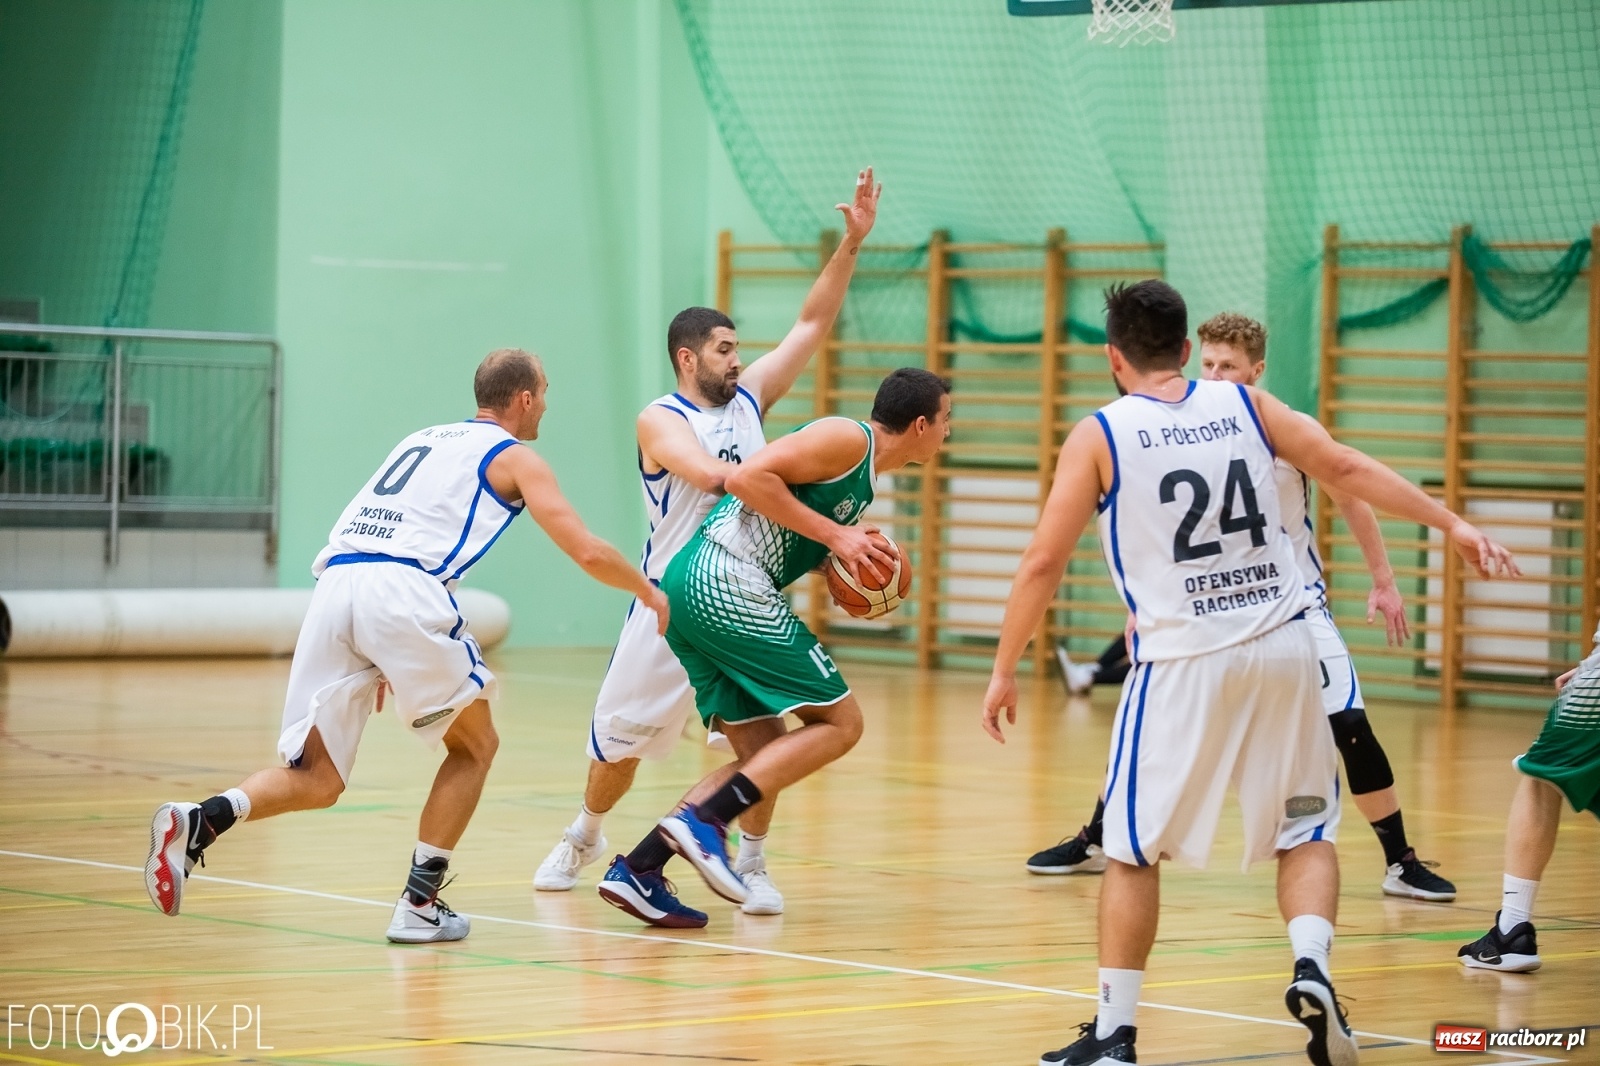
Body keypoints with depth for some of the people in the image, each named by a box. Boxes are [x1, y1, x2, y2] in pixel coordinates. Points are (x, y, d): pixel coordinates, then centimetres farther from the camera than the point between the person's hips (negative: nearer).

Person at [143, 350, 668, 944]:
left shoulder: (424, 441, 34)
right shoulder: (514, 458, 15)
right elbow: (588, 553, 8)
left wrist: (377, 660, 37)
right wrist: (648, 591, 27)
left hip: (335, 583, 5)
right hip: (403, 590, -5)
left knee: (315, 780, 8)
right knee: (475, 745, 17)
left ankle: (198, 821, -19)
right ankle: (419, 905, 10)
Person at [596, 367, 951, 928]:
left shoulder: (861, 478, 24)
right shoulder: (848, 439, -5)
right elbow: (747, 477, -16)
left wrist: (854, 560, 13)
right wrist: (832, 534, -12)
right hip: (728, 582, -10)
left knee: (766, 750, 11)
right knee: (839, 721, -6)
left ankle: (637, 869, 3)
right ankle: (704, 821, -18)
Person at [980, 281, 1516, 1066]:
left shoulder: (1098, 436, -2)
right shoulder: (1245, 405, 6)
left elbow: (1043, 563, -3)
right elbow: (1348, 470, 4)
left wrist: (1004, 671, 6)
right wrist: (1452, 526, 11)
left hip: (1184, 659, -2)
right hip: (1283, 646, 3)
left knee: (1133, 851, 10)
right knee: (1306, 832, 16)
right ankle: (1311, 968, -7)